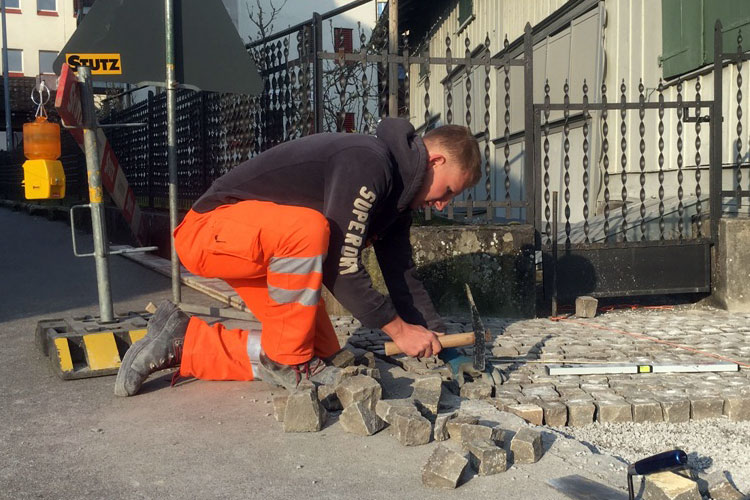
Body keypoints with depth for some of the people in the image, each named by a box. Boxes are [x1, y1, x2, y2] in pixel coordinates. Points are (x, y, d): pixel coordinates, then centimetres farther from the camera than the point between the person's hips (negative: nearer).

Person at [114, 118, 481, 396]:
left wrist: (434, 336, 3)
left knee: (323, 352, 3)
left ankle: (184, 342, 10)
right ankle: (289, 361, -19)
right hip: (208, 231, -10)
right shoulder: (367, 163, -24)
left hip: (265, 242, 10)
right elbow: (340, 267, -26)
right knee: (308, 228, -39)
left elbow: (402, 274, 10)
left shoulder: (395, 189, 7)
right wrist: (398, 329, -16)